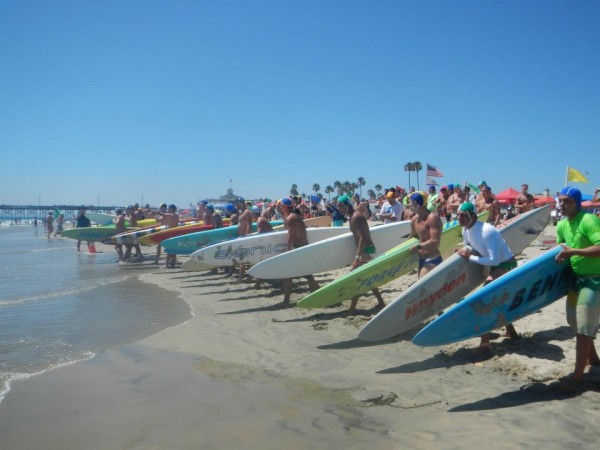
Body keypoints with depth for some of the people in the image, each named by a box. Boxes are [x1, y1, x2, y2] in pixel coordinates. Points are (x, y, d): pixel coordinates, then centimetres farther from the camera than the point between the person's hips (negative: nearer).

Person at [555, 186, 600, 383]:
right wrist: (561, 255, 2)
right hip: (576, 278, 9)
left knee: (583, 328, -5)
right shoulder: (561, 225, 4)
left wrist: (573, 251, -31)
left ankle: (578, 375, 5)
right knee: (575, 320, 22)